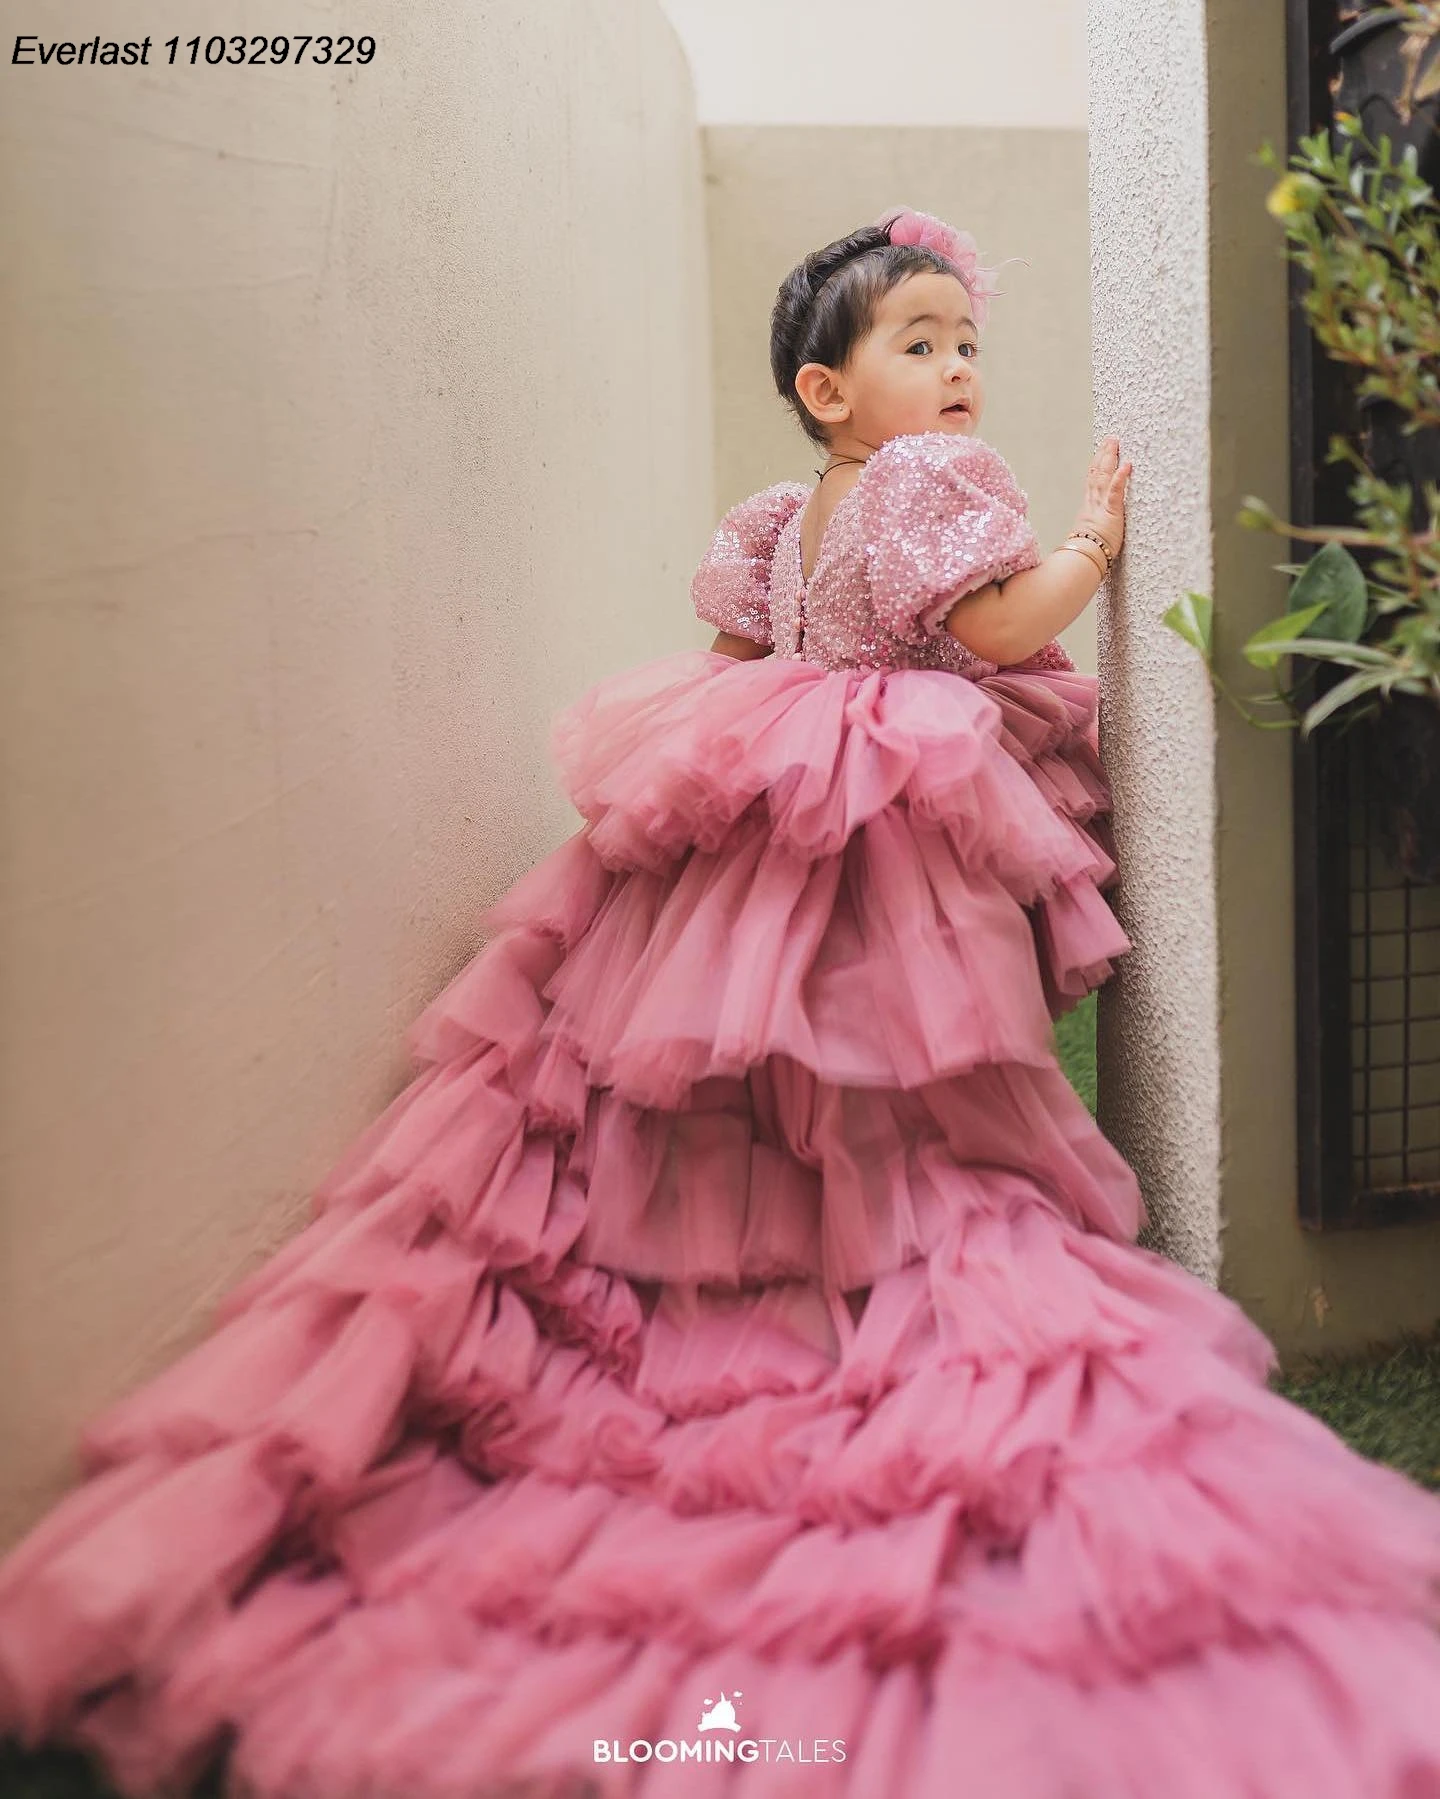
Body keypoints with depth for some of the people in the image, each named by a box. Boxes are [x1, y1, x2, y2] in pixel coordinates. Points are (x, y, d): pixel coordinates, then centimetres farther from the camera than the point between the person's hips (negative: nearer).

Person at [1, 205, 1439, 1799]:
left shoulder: (784, 519, 13)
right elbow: (1000, 624, -17)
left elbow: (727, 655, 16)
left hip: (760, 843, 8)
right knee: (896, 1123, 0)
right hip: (902, 862, -7)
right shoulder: (932, 478, -9)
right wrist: (1094, 539, -3)